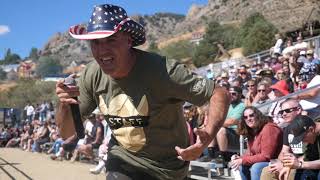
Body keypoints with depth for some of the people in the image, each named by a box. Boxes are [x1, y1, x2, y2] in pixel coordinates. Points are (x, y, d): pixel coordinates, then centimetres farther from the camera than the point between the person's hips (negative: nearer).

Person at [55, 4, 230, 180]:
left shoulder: (161, 70, -30)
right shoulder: (91, 75, -13)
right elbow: (67, 132, -3)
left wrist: (208, 136, -42)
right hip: (122, 158, 3)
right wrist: (64, 105, -25)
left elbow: (220, 94, -24)